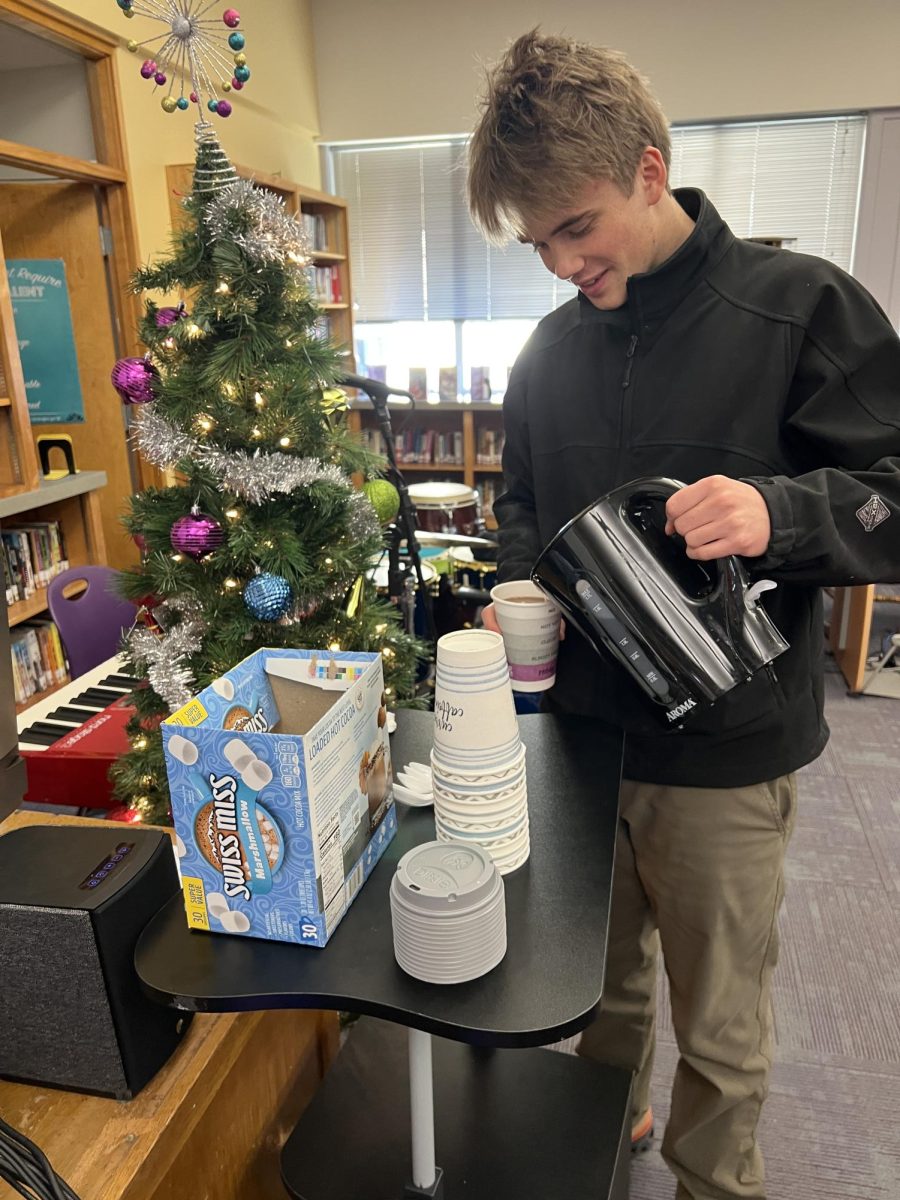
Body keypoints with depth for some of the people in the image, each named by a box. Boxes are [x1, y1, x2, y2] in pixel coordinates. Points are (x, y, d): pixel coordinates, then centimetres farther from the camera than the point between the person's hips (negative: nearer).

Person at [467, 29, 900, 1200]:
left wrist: (781, 512, -29)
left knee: (719, 1028, 17)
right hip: (580, 730, 5)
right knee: (601, 979, 25)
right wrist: (521, 595, -4)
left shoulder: (799, 305, -10)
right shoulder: (552, 347, 5)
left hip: (725, 753, -4)